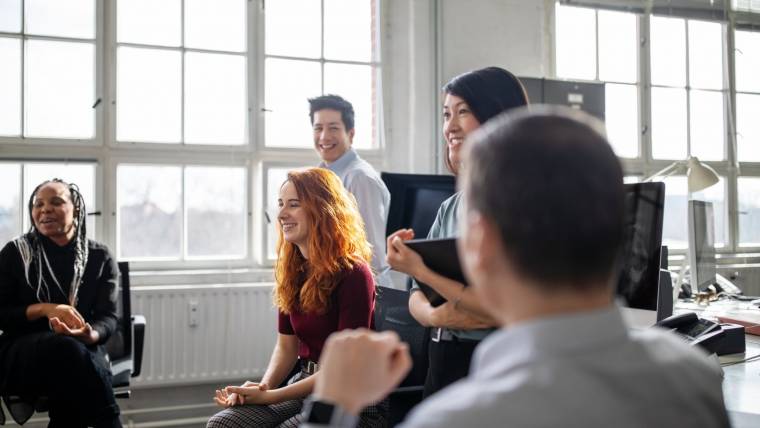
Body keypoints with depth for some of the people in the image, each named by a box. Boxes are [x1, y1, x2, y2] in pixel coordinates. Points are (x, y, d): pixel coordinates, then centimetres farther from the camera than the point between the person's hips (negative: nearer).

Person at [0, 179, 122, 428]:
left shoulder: (99, 258, 9)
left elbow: (108, 317, 2)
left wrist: (90, 335, -23)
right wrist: (43, 309, -16)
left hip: (83, 352, 1)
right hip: (21, 355, 0)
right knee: (65, 348, -36)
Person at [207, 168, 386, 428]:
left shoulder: (353, 273, -14)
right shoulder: (292, 270, 9)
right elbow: (286, 345, 11)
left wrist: (272, 396, -18)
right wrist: (263, 386, -10)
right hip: (303, 385, 7)